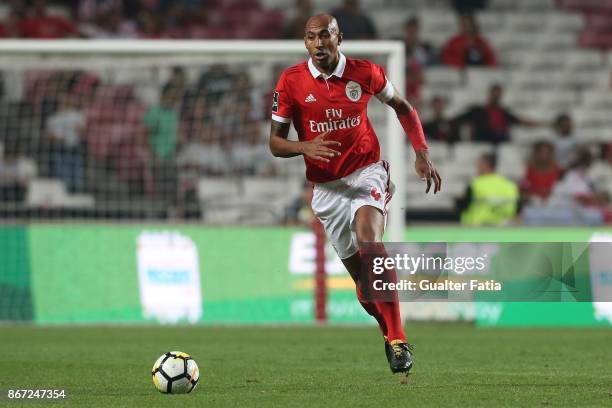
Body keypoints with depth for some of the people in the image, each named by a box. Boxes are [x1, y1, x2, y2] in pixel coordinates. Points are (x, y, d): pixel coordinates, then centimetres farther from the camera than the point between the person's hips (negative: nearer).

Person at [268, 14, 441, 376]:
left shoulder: (365, 73, -4)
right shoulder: (291, 81, -5)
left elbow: (402, 106, 14)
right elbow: (275, 143, -2)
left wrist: (422, 153, 5)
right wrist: (305, 147, -24)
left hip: (367, 173, -2)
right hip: (326, 187, 2)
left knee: (369, 239, -31)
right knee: (362, 277, 4)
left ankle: (398, 341, -29)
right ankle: (392, 335, 31)